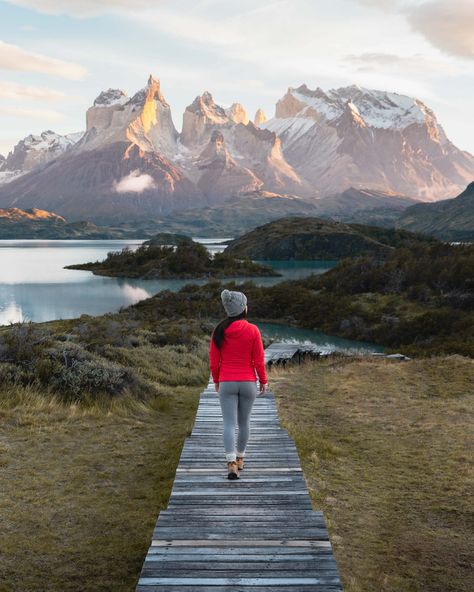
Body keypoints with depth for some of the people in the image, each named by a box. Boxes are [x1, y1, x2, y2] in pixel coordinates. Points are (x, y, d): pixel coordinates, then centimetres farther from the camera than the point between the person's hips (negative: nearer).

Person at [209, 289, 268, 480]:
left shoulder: (219, 331, -4)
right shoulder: (252, 330, -9)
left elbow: (214, 362, 2)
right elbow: (259, 360, -5)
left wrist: (216, 381, 16)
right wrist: (264, 381, 7)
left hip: (226, 383, 0)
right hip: (248, 383, 0)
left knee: (229, 424, 0)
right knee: (244, 421, 16)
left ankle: (231, 463, -13)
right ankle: (240, 458, 30)